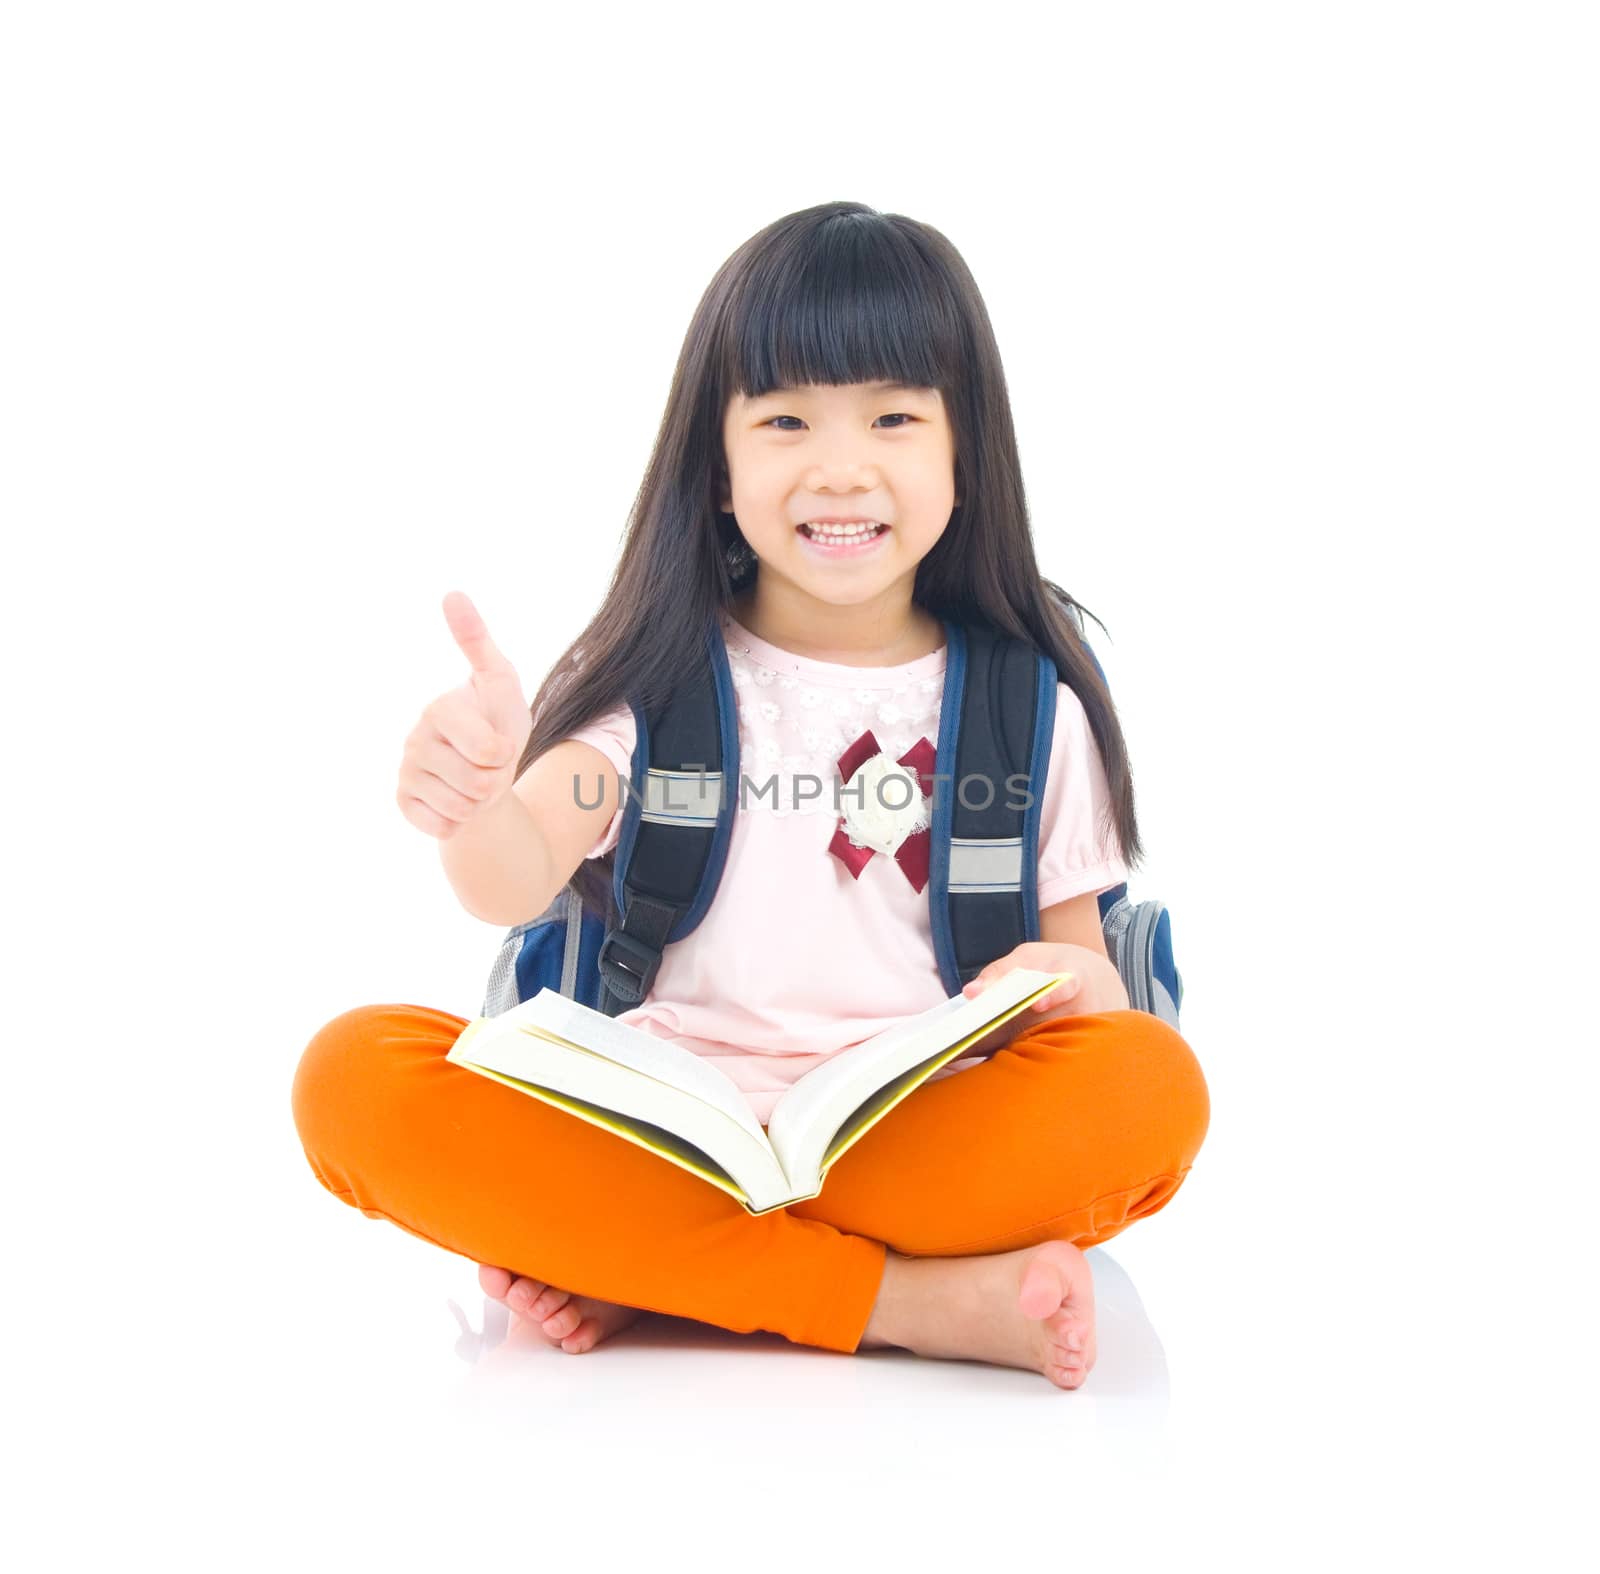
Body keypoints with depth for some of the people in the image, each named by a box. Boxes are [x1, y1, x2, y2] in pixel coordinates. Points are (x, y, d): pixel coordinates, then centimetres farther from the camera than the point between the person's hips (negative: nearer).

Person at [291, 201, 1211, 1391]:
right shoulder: (660, 675, 7)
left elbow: (1085, 967, 13)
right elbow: (519, 884, -8)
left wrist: (1070, 982, -12)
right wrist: (475, 804, -32)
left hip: (917, 1145, 0)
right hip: (657, 1131, 0)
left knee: (1151, 1083, -28)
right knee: (356, 1077, -24)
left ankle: (636, 1275, -22)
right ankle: (910, 1301, -26)